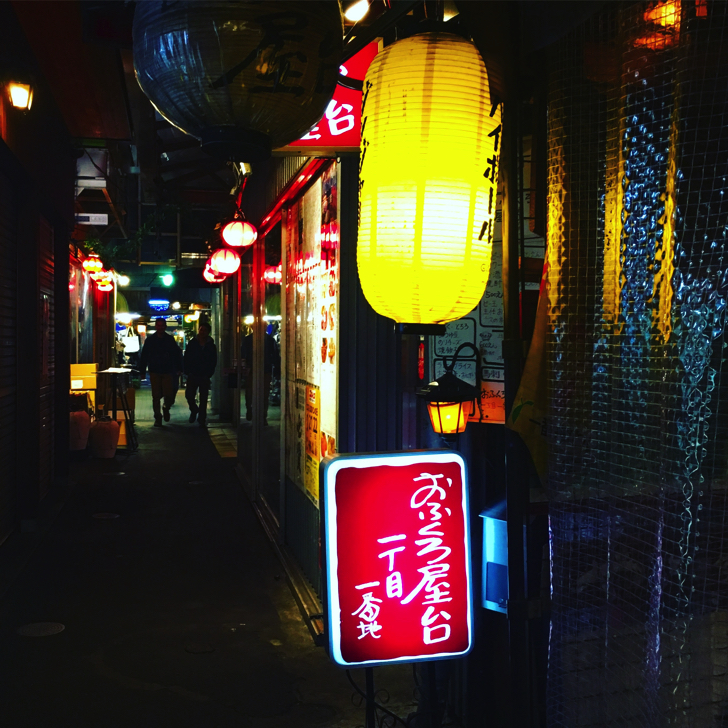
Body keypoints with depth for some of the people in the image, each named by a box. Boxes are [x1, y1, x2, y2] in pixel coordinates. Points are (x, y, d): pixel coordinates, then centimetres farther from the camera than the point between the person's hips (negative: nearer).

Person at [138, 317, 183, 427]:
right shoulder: (150, 340, 4)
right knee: (156, 396, 0)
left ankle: (166, 408, 26)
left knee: (169, 395, -5)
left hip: (168, 372, 0)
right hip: (154, 372, 0)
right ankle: (157, 417, 11)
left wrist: (178, 369, 3)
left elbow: (177, 355, 9)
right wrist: (142, 371, -1)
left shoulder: (170, 339, 6)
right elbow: (144, 356, 4)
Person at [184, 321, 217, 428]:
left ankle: (202, 419, 10)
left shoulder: (211, 346, 4)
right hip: (192, 375, 0)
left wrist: (209, 374, -2)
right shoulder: (192, 344, 3)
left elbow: (214, 362, 7)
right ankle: (194, 410, 25)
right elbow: (186, 359, 4)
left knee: (203, 399, 1)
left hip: (204, 376, 0)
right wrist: (188, 372, -5)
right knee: (189, 395, -5)